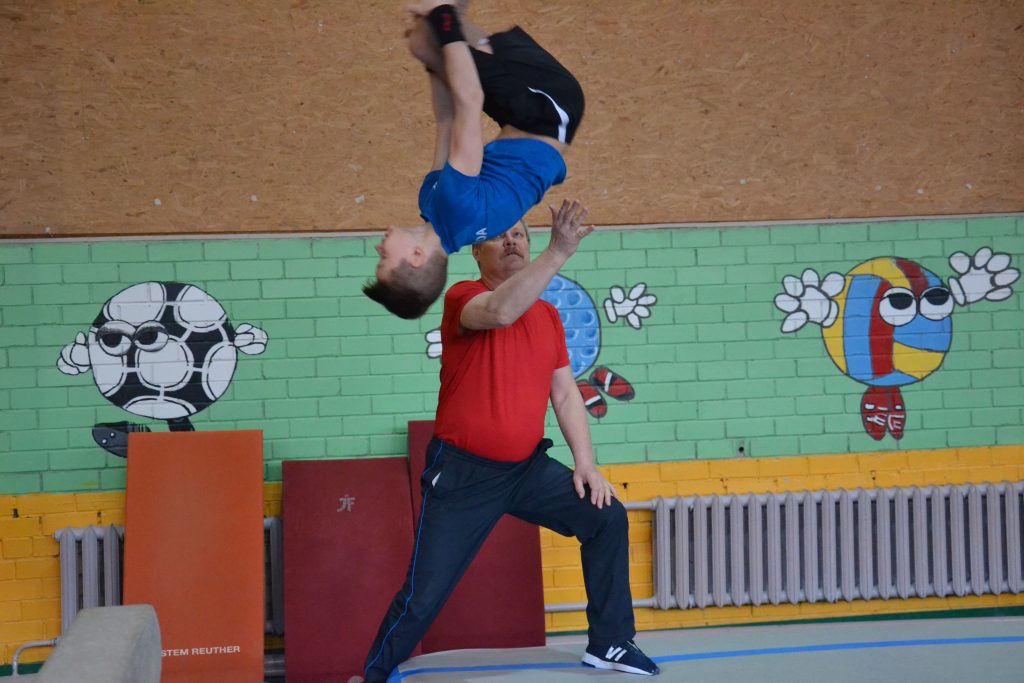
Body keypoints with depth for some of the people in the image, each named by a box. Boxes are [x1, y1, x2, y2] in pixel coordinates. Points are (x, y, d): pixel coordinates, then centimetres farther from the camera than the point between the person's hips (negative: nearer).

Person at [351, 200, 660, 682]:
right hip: (462, 473, -5)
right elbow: (499, 311, -36)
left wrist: (585, 463, -1)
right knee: (424, 595, -5)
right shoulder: (463, 298, -12)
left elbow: (565, 394, 9)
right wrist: (558, 253, -41)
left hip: (527, 468, 5)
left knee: (607, 518, -4)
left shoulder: (548, 315, 7)